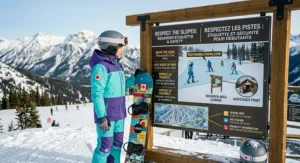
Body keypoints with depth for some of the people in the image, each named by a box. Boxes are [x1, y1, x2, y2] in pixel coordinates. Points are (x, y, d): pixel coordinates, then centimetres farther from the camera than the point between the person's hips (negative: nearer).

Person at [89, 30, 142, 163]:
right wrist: (101, 116, -22)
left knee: (117, 144, 17)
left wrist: (134, 77, 9)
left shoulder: (117, 65, 11)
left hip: (118, 114, 9)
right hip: (106, 115, -8)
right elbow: (97, 94, -19)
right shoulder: (101, 66, -16)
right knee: (105, 146, 1)